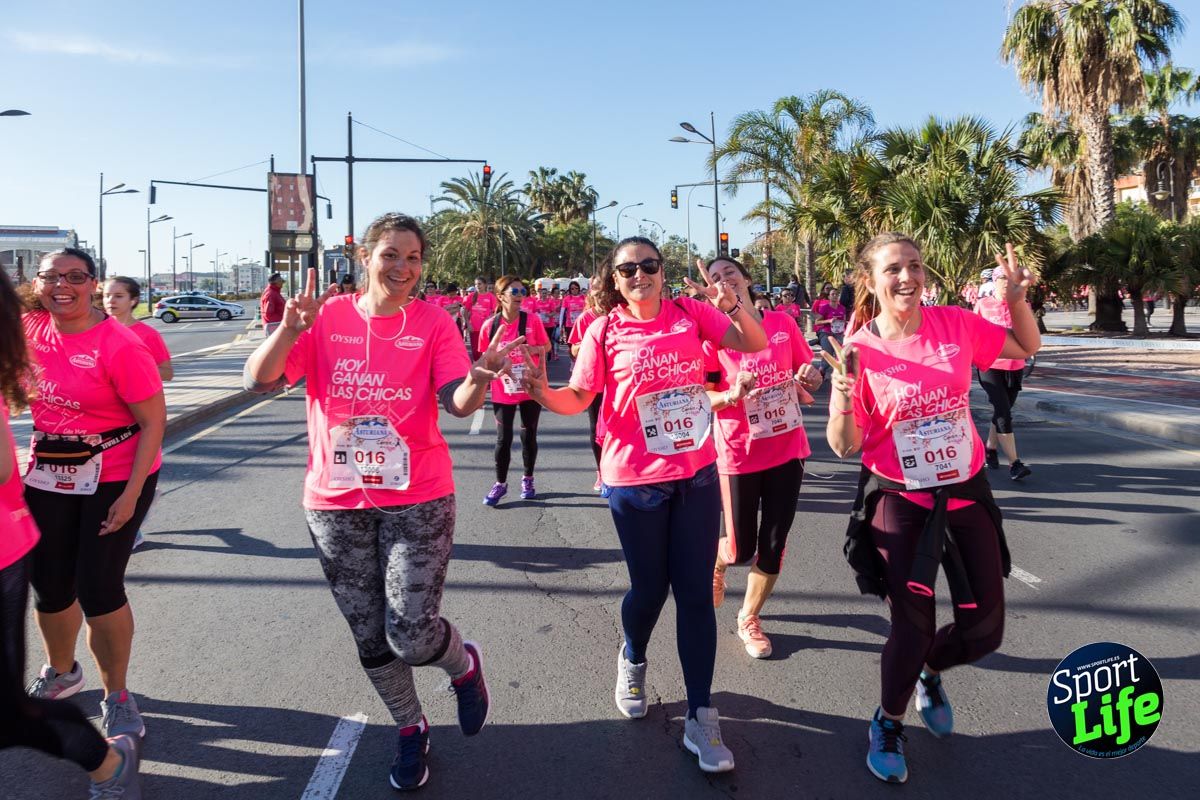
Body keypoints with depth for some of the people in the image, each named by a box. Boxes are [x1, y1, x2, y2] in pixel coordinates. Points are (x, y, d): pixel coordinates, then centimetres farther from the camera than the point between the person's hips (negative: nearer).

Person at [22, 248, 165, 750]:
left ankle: (116, 695, 18)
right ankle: (61, 673, 44)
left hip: (117, 478, -6)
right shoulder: (30, 329, -1)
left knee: (99, 588, -5)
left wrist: (131, 495, -20)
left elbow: (154, 421, -18)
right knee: (48, 585, 15)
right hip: (48, 477, 6)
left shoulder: (119, 346, -19)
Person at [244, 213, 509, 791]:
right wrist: (290, 328, -27)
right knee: (369, 637, 13)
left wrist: (479, 378, -37)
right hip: (335, 503, 3)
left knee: (410, 635, -7)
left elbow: (459, 403, -15)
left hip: (417, 500, -2)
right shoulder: (326, 318, -1)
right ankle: (410, 729, 38)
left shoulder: (432, 323, -4)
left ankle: (464, 664, 29)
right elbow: (259, 381, -10)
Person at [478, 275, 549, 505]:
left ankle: (528, 479, 27)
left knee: (529, 435, 10)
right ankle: (500, 483, 20)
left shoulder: (532, 320, -7)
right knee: (503, 438, 4)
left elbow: (546, 347, 1)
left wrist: (533, 349, -17)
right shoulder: (490, 325, -7)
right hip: (503, 392, 0)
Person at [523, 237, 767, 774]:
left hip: (697, 473, 2)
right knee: (650, 588, 11)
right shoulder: (604, 331, -5)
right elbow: (578, 399, -3)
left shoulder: (690, 313, -1)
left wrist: (733, 306, -20)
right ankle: (632, 659, 46)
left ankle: (700, 716, 16)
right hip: (636, 480, -1)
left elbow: (756, 345, -2)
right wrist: (542, 392, -24)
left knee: (696, 593, 4)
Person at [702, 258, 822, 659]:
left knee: (773, 545, 8)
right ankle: (716, 560, 42)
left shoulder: (783, 323, 1)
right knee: (741, 549, 5)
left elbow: (807, 378, 11)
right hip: (739, 452, -3)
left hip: (787, 447, 3)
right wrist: (731, 396, -26)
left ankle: (749, 619, 29)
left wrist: (809, 378, -11)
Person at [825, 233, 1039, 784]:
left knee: (985, 630, 8)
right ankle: (888, 725, 29)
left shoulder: (956, 324, -6)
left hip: (967, 492, 4)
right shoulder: (860, 351, -14)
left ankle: (929, 672, 43)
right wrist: (844, 396, -31)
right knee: (912, 629, -1)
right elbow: (844, 447, -12)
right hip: (899, 502, -3)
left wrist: (1017, 297, -7)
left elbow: (1027, 348, 11)